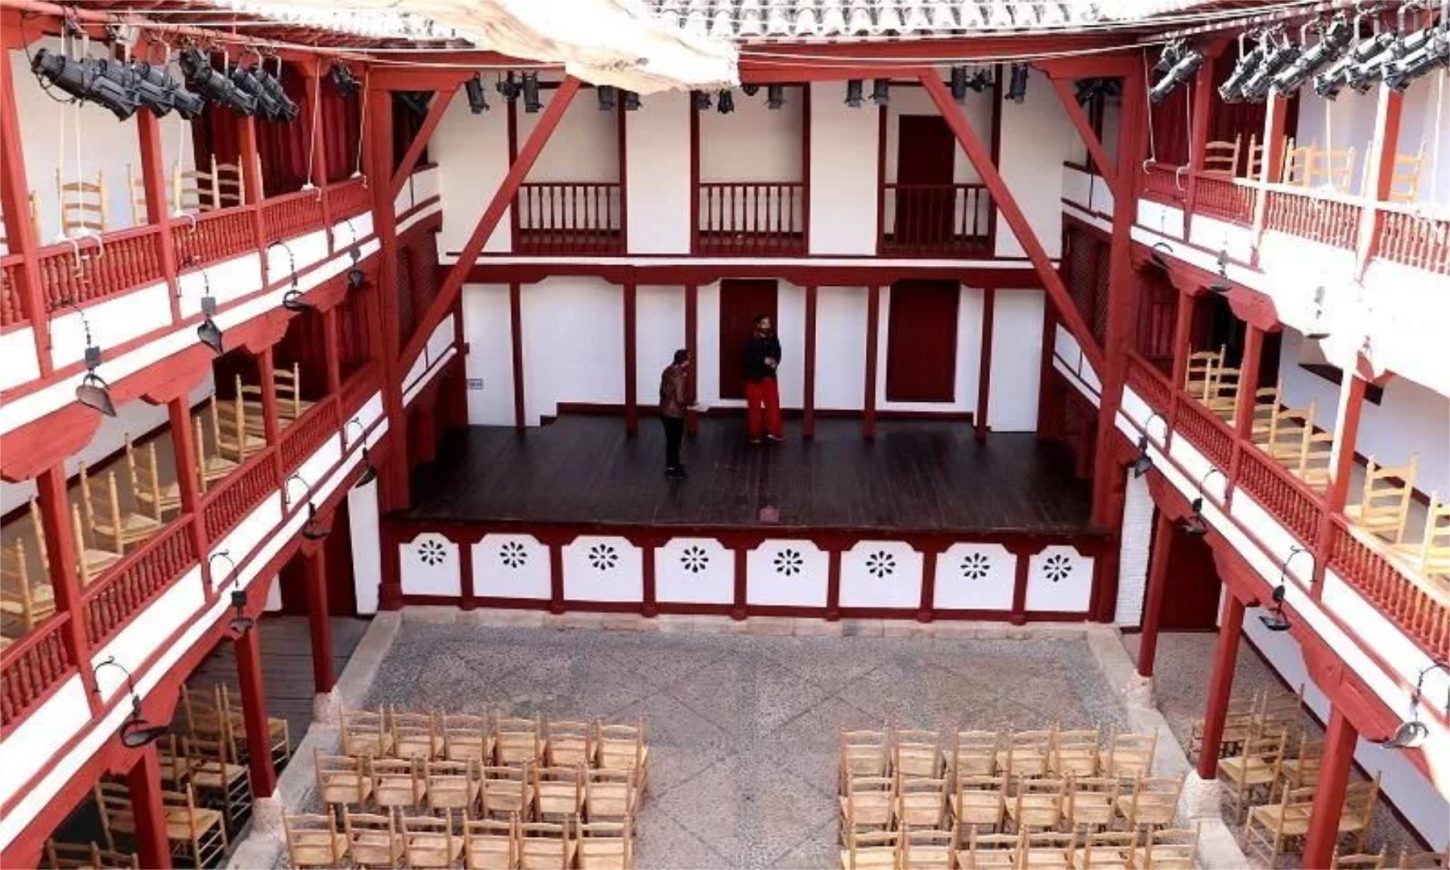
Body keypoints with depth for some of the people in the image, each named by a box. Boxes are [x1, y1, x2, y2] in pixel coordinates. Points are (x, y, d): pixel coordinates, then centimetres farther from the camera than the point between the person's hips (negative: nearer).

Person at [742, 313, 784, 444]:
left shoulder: (773, 338, 2)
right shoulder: (751, 340, -13)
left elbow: (778, 354, 7)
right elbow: (748, 358, -19)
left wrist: (775, 363, -14)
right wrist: (763, 361, -27)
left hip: (770, 377, 4)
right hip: (754, 377, -4)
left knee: (773, 404, 5)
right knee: (754, 407, 4)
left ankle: (773, 431, 16)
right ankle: (754, 434, 13)